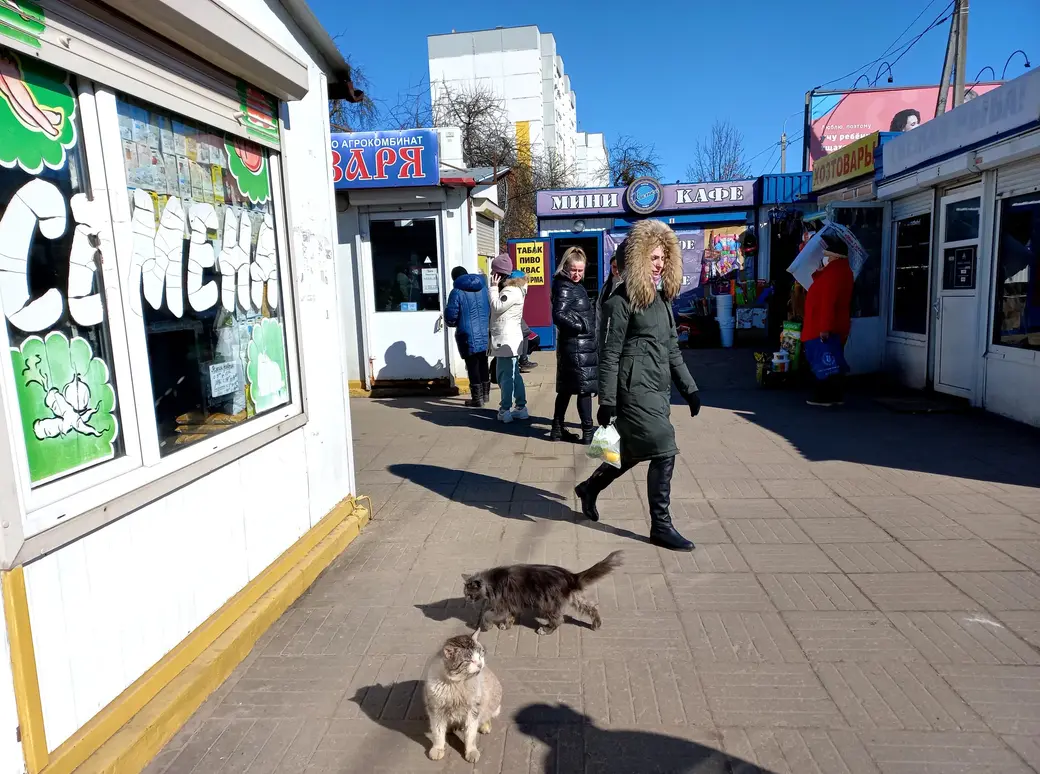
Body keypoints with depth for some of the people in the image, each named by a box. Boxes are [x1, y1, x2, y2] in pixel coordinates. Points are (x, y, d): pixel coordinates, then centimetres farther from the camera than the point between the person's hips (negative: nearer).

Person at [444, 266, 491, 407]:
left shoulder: (457, 292, -9)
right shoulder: (484, 287, 8)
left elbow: (450, 316, -11)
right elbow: (492, 308, 14)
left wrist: (452, 323, 11)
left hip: (469, 336, -6)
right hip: (485, 334, 6)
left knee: (472, 367, 2)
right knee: (483, 364, 17)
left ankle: (477, 399, 7)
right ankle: (485, 394, 29)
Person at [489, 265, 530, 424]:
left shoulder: (513, 291, -13)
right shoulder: (509, 290, 18)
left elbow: (497, 306, -19)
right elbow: (497, 308, 15)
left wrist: (494, 287, -9)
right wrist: (496, 287, 9)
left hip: (507, 340, -10)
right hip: (507, 340, 10)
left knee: (506, 376, -6)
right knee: (514, 375, 13)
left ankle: (505, 410, -2)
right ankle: (521, 408, 18)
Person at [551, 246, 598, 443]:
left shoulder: (575, 286, 17)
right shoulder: (564, 288, -13)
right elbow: (559, 315, -23)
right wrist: (581, 326, -16)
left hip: (582, 344, 10)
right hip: (576, 345, -10)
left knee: (566, 388, 12)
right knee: (585, 387, -5)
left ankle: (557, 429, 19)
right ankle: (588, 432, 0)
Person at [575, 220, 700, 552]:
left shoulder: (663, 298, 14)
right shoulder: (621, 302, -11)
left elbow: (672, 349, 19)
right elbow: (609, 355, -13)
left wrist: (689, 388, 15)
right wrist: (606, 402, -15)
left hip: (659, 388, 9)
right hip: (635, 389, -9)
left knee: (633, 452, 17)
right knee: (664, 453, -9)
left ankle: (589, 488, 39)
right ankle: (661, 526, 5)